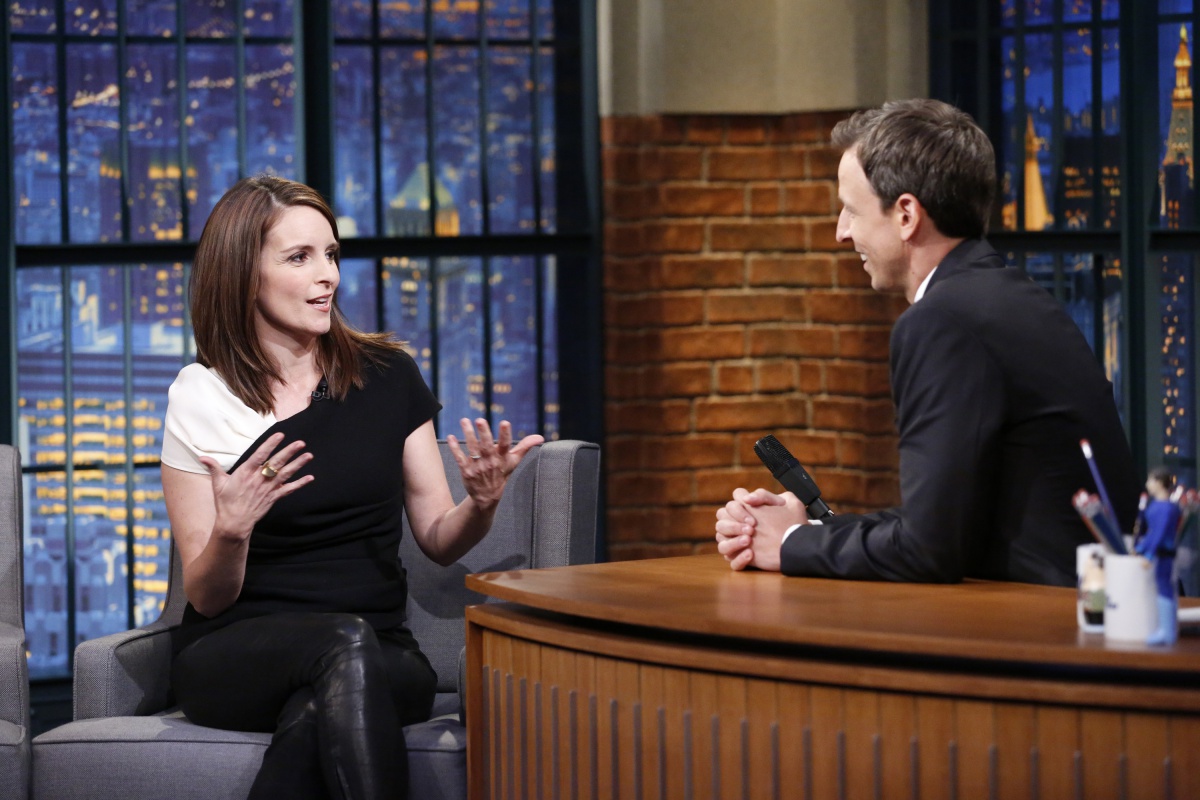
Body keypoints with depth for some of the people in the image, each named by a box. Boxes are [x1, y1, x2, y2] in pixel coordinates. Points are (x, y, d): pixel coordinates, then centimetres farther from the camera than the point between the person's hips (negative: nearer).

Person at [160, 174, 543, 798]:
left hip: (383, 657, 2)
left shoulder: (388, 376, 8)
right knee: (346, 643, -36)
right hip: (235, 651, -1)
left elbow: (438, 541, 11)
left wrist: (480, 504, -12)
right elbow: (206, 598, -1)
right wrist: (230, 532, -23)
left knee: (315, 712, -36)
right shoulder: (201, 398, 0)